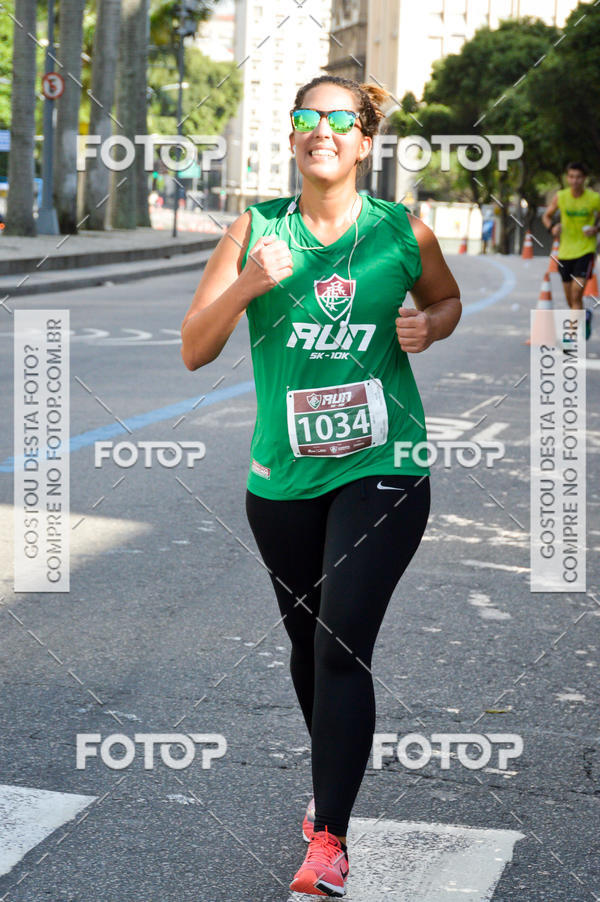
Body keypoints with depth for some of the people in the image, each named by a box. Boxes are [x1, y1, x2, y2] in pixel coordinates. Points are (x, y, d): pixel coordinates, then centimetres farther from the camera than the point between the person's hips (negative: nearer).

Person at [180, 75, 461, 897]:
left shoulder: (403, 232, -2)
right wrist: (248, 284, -21)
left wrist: (427, 327, -5)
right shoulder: (256, 228, -1)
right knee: (307, 639, 16)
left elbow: (448, 298, 18)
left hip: (383, 468, -2)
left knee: (343, 642, -13)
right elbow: (193, 351, -4)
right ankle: (330, 785, 42)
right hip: (284, 476, 3)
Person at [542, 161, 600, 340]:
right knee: (570, 300, 10)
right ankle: (585, 315, 41)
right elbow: (546, 216, 11)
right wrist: (552, 227, -10)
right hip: (565, 251, 3)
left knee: (577, 294, -17)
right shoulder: (560, 197, -2)